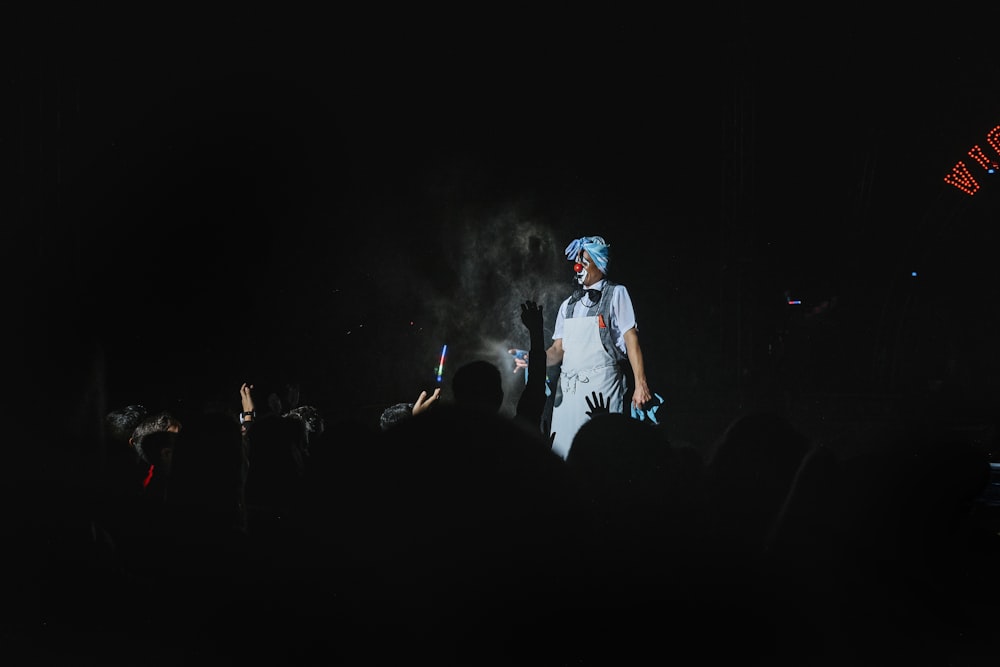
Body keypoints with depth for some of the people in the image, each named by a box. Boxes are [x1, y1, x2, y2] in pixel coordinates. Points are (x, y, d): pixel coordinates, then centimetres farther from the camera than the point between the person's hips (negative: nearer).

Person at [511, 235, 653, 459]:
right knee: (563, 450, -1)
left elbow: (631, 338, -2)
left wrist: (640, 384, -11)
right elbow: (558, 349, 17)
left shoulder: (615, 293, 5)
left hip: (601, 382, -5)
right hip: (568, 386, 5)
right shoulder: (568, 304, 20)